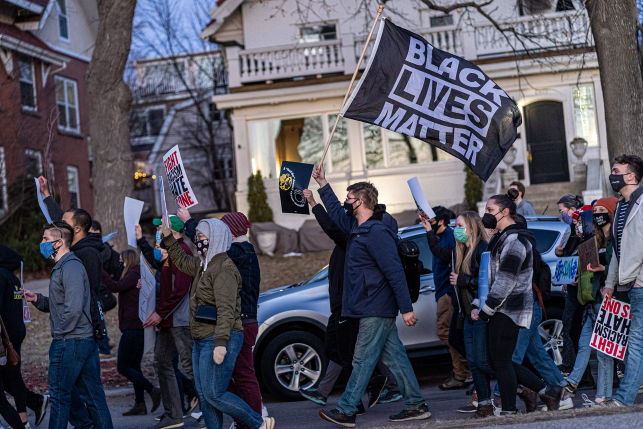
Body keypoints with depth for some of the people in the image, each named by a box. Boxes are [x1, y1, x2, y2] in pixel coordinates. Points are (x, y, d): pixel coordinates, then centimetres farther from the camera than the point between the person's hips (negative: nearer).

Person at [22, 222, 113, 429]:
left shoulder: (71, 267, -15)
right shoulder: (62, 266, 18)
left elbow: (74, 307, -23)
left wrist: (61, 331, -14)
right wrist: (37, 299, 7)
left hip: (69, 342, -10)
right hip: (87, 340, 10)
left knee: (59, 395, -1)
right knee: (92, 394, 10)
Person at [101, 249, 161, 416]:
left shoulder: (134, 275, -12)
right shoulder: (138, 276, 19)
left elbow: (116, 287, -24)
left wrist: (100, 271, -22)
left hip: (132, 328, -10)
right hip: (138, 327, 10)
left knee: (123, 367, -5)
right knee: (134, 367, 12)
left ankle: (152, 390, -8)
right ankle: (140, 405, 12)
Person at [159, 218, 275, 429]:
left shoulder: (224, 269, -16)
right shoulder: (203, 265, 16)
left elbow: (226, 310, -24)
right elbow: (182, 261, 38)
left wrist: (220, 343, -30)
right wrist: (168, 238, 31)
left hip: (219, 341, -10)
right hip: (202, 341, 10)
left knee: (214, 394, -12)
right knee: (204, 395, 9)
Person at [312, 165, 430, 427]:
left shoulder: (377, 232, -18)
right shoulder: (359, 227, 12)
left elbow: (395, 272, -22)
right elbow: (336, 214, 33)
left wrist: (406, 308, -23)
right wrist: (323, 185, 30)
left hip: (375, 310, -10)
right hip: (376, 309, 10)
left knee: (363, 360, -5)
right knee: (394, 357, 10)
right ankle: (416, 405, 14)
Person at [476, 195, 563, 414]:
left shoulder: (515, 240, -15)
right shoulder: (500, 238, 19)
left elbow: (505, 282, -20)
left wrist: (484, 311, -16)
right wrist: (478, 306, 14)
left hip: (509, 311, -10)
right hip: (501, 311, 10)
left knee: (501, 360, -6)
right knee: (497, 361, 11)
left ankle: (509, 411, 1)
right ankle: (547, 391, 17)